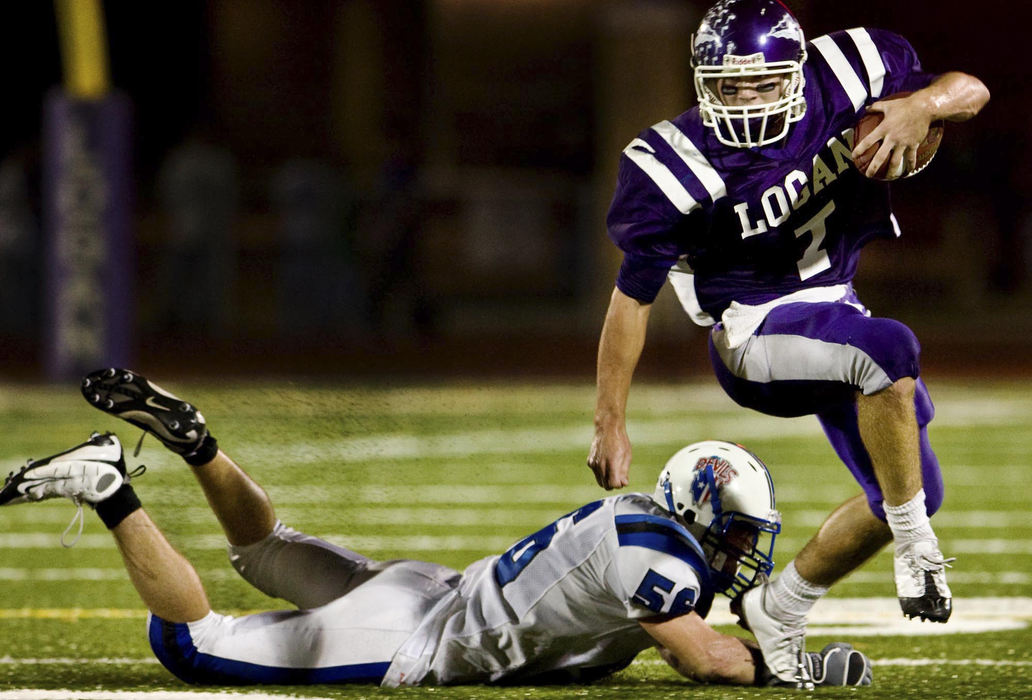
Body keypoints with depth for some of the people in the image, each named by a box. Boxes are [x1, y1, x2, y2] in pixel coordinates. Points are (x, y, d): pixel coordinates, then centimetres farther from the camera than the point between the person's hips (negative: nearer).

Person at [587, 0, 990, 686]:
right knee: (890, 348, -35)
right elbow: (633, 296, -10)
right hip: (754, 333, -7)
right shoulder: (677, 168, -19)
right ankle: (915, 546, -22)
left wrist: (922, 103, -29)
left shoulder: (841, 78, -10)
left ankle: (779, 612, 25)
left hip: (836, 309, 7)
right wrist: (610, 425, -8)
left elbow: (971, 90, -4)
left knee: (910, 494, 8)